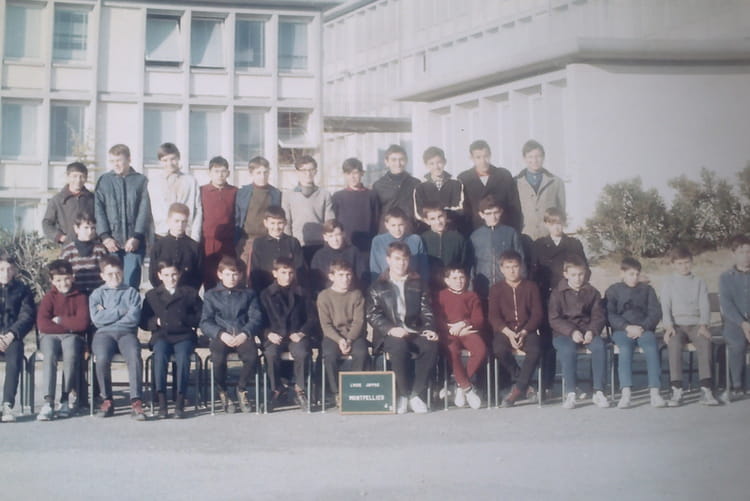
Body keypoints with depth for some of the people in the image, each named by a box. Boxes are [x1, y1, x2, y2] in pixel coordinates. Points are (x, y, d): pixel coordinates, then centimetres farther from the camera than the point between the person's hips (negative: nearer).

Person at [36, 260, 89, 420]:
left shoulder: (80, 297, 7)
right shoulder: (49, 297, 9)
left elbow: (83, 323, -8)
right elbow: (42, 324, -5)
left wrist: (59, 320, -4)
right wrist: (69, 326, -6)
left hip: (72, 336, -1)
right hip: (50, 336, 1)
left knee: (70, 355, -35)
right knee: (50, 355, -33)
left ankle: (69, 398, -22)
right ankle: (48, 401, -35)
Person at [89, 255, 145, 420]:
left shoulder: (131, 292, 15)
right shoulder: (97, 294, 18)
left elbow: (134, 318, -1)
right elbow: (96, 319, 1)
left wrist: (108, 315, 1)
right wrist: (122, 310, 0)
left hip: (126, 333, 0)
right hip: (104, 334, 0)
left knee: (135, 356, -34)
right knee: (102, 358, -33)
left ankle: (136, 402, -34)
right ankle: (107, 401, -16)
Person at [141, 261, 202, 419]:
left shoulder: (190, 293, 18)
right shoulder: (151, 295, 20)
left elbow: (201, 317, 11)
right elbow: (144, 322, 13)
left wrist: (184, 320, -3)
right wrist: (157, 322, -5)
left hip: (184, 336, -1)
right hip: (161, 336, 1)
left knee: (183, 356, -34)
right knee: (160, 355, -34)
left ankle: (180, 402, -31)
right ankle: (161, 402, -33)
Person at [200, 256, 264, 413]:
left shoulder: (249, 294, 16)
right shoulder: (210, 295, 15)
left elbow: (256, 319, 4)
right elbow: (205, 323, 4)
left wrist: (244, 334, -16)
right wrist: (221, 334, -15)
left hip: (243, 335, 1)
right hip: (220, 336, 0)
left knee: (252, 357, -30)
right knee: (218, 359, -32)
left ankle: (242, 389, 0)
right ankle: (222, 392, -3)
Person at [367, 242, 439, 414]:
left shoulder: (417, 283, 20)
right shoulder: (378, 286, 11)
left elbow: (426, 310, 13)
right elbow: (373, 315, 0)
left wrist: (429, 329, -7)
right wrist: (391, 329, -18)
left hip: (414, 332, 3)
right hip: (389, 334, -2)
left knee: (431, 345, -30)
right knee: (400, 346, -37)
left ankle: (415, 394, -21)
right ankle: (403, 394, -22)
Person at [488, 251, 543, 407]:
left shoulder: (531, 286, 10)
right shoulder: (496, 289, 9)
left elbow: (537, 313, 3)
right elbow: (493, 316, 0)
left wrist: (524, 333, -13)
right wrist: (509, 333, -17)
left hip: (527, 330, 0)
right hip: (504, 331, 0)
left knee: (535, 350, -33)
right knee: (499, 349, -34)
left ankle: (517, 390, -21)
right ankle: (525, 387, -17)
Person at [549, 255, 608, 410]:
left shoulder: (592, 292, 10)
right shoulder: (558, 293, 2)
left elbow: (599, 316, 6)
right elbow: (554, 320, -5)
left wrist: (592, 331, -15)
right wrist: (572, 332, -20)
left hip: (587, 331, 2)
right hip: (564, 333, -2)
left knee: (600, 345, -31)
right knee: (568, 349, -36)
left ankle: (598, 392, -25)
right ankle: (570, 393, -28)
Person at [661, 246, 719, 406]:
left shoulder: (699, 282, 15)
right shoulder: (668, 282, 12)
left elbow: (704, 305, 6)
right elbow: (665, 306, 2)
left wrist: (703, 325, -12)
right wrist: (668, 326, -15)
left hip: (696, 324, 1)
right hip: (676, 325, -1)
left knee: (706, 343, -32)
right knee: (674, 343, -34)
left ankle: (706, 390, -33)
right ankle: (676, 390, -36)